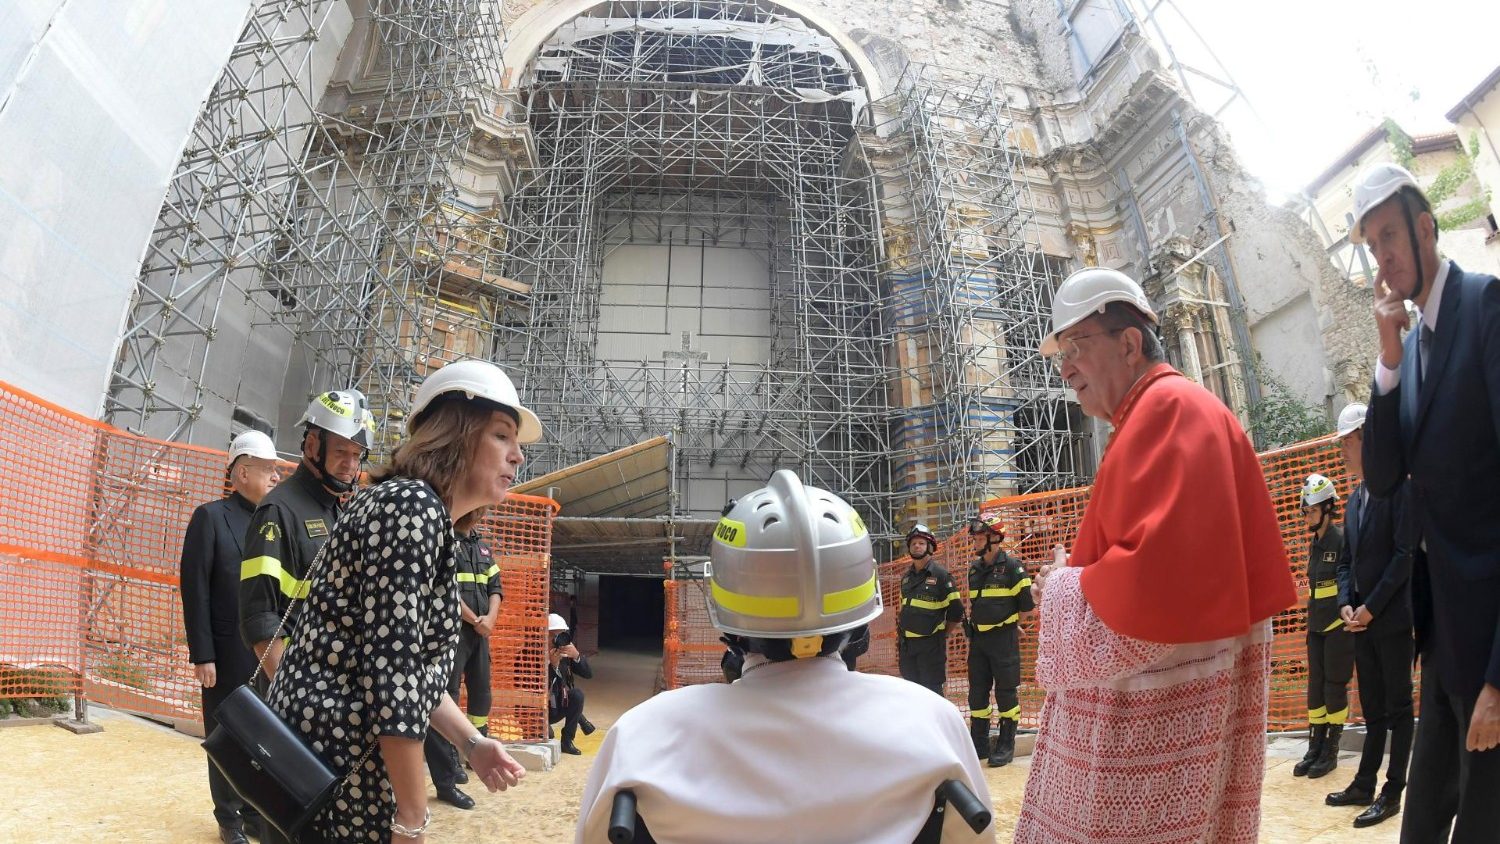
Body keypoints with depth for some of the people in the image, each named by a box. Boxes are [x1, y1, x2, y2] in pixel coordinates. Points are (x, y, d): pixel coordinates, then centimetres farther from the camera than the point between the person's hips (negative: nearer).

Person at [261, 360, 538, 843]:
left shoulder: (428, 517, 11)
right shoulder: (413, 506, -19)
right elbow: (389, 662, -25)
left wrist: (470, 743, 7)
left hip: (350, 760, 10)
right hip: (337, 772, -10)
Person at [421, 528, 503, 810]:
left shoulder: (482, 546, 15)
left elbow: (495, 586, 12)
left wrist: (490, 619, -6)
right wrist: (476, 621, -13)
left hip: (480, 631, 8)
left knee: (482, 691, 16)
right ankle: (446, 781, -1)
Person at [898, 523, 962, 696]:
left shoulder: (941, 575, -7)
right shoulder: (906, 577, 11)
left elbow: (956, 613, -6)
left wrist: (942, 635, -2)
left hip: (930, 644, -6)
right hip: (906, 644, 6)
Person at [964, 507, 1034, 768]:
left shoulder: (1012, 566, -10)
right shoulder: (974, 569, 10)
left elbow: (1027, 605, -7)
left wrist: (1009, 622, 5)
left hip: (1004, 638, -6)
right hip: (978, 637, 7)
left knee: (1005, 692, 1)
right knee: (977, 692, 10)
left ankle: (1006, 745, 13)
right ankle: (979, 744, 21)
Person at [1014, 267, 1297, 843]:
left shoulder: (1172, 408, -15)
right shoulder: (1143, 423, 16)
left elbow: (1156, 579, -27)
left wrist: (1061, 589, -12)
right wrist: (1073, 576, 8)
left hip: (1161, 705, -10)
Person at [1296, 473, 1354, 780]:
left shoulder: (1341, 540, -12)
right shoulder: (1313, 544, 11)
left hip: (1338, 626, -7)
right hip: (1316, 627, 7)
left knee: (1334, 688, 1)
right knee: (1315, 686, 10)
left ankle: (1330, 752, 12)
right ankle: (1314, 749, 17)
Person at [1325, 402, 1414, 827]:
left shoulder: (1397, 486, -9)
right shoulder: (1354, 501, 15)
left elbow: (1405, 553, -15)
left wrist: (1372, 607, -15)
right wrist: (1346, 604, 0)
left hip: (1391, 618, -7)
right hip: (1361, 621, 7)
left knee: (1397, 707, 3)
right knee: (1373, 709, 12)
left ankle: (1392, 793, 10)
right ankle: (1364, 786, 19)